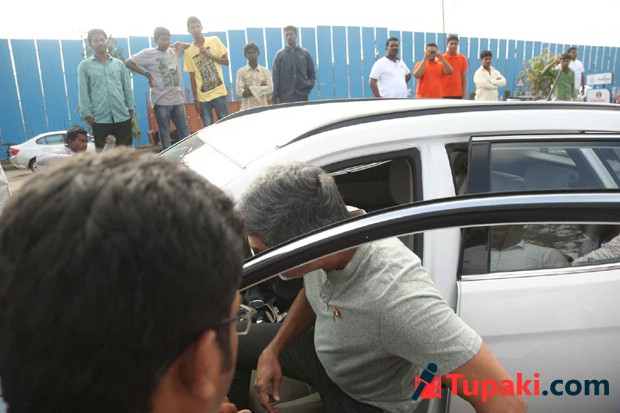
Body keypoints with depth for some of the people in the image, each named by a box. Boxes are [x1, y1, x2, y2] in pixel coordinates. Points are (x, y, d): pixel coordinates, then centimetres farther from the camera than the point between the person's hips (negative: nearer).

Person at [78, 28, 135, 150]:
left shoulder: (119, 64, 10)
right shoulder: (85, 66, 4)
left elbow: (127, 88, 11)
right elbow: (83, 92, 2)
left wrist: (130, 108, 6)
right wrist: (87, 113, -3)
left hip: (122, 115, 2)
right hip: (100, 118, -1)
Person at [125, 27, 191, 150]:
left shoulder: (175, 51, 11)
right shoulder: (148, 53, -2)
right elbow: (128, 63, -2)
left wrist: (182, 45, 3)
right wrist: (147, 74, -4)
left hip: (178, 99, 4)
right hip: (161, 101, -4)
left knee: (185, 132, 6)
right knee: (164, 133, 3)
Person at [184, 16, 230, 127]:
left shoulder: (214, 41, 2)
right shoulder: (188, 51, 3)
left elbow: (226, 62, 2)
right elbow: (192, 77, 3)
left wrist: (209, 55, -11)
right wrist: (195, 98, -1)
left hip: (219, 92, 0)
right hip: (202, 97, 1)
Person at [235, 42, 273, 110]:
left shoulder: (265, 71, 10)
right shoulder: (241, 72, 5)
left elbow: (270, 89, -2)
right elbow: (240, 91, -6)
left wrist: (251, 88, -8)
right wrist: (261, 88, -6)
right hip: (247, 108, -1)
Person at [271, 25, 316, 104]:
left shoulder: (305, 53, 10)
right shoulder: (280, 54, 5)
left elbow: (312, 73, 15)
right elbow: (275, 77, 1)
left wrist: (308, 86, -2)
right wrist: (275, 97, -6)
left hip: (302, 96, 2)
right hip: (285, 97, -2)